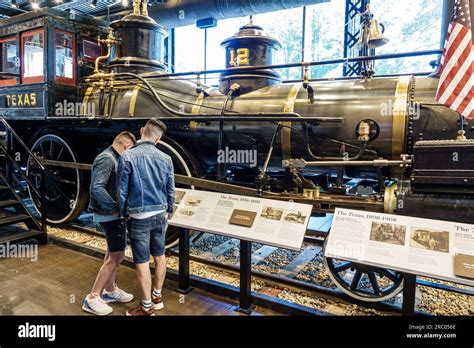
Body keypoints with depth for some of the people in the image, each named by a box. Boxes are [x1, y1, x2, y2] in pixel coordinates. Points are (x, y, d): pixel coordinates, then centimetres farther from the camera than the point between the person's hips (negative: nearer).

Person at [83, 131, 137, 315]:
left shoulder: (114, 159, 10)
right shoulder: (106, 159, -19)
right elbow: (96, 188, -29)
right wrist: (114, 208, -22)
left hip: (112, 213, 10)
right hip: (109, 215, -10)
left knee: (112, 253, 19)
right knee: (117, 256, -3)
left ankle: (110, 290, 35)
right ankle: (92, 298, 9)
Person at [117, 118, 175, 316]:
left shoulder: (127, 157, -12)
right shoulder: (165, 159, -2)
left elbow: (122, 190, -6)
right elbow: (170, 190, 4)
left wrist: (124, 213, 11)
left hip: (139, 217, -4)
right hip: (160, 214, 4)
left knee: (142, 262, 6)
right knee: (159, 255, 19)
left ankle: (147, 308, 19)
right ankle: (157, 296, 35)